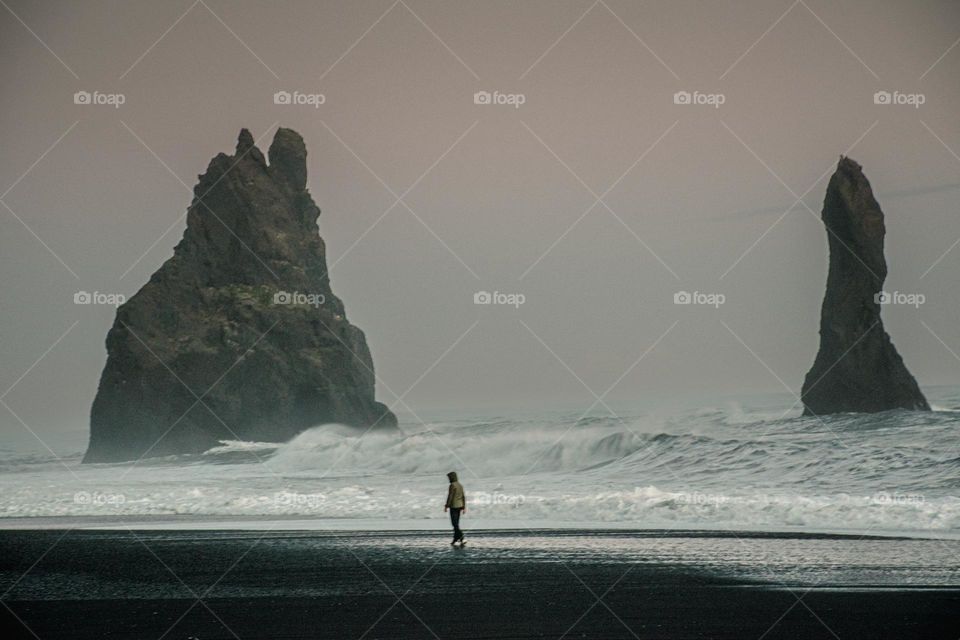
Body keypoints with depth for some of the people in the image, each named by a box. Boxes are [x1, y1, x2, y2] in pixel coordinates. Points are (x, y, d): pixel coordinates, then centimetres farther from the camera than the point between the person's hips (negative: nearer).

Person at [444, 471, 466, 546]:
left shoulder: (452, 485, -15)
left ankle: (461, 539, -20)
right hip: (459, 506, 8)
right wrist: (464, 508, 12)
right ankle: (455, 539, 17)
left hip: (453, 506, -8)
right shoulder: (460, 485, 10)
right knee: (456, 523, 15)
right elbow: (463, 497, 10)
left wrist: (446, 506, -11)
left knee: (454, 524, -7)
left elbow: (450, 496, -18)